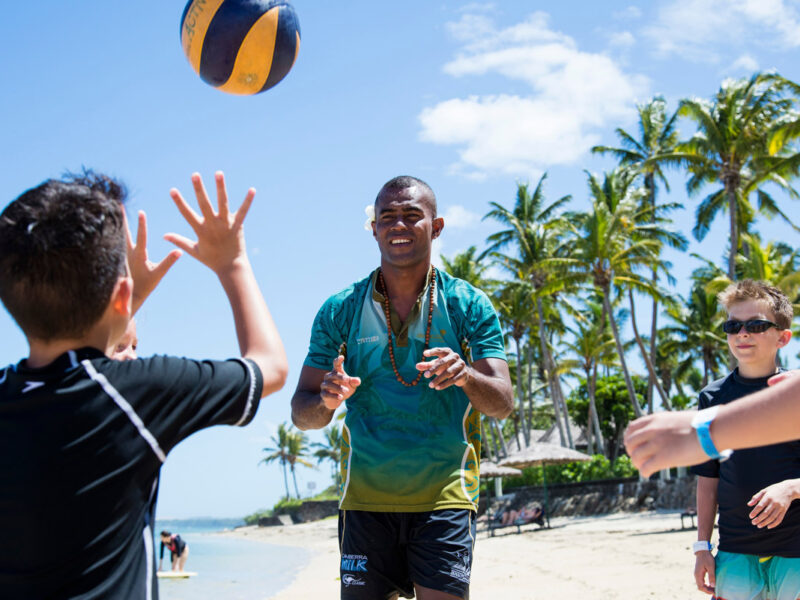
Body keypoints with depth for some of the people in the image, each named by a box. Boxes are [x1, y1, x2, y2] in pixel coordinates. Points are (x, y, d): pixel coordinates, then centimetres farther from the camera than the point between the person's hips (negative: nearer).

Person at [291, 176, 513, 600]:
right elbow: (302, 413, 4)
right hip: (365, 497, 1)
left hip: (444, 496, -1)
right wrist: (326, 400, -20)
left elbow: (501, 403, -4)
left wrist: (466, 375, -27)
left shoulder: (468, 306, 1)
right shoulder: (340, 311, 4)